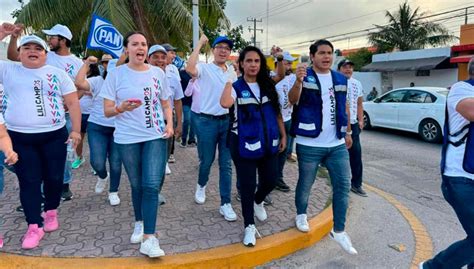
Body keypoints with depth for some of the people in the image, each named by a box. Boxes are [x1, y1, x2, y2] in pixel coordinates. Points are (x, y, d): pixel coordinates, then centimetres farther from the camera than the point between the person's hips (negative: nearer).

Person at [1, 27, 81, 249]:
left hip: (54, 135, 0)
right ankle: (34, 226, 12)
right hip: (20, 137, 0)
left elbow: (73, 103, 2)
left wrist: (76, 130, -5)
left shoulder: (57, 73, 5)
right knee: (28, 181, 3)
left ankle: (51, 213, 31)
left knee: (54, 177, 8)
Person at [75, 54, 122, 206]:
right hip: (97, 127, 0)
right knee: (97, 162, -4)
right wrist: (86, 64, -9)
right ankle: (103, 176, 33)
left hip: (118, 128, 0)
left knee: (116, 163, 6)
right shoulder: (96, 81, 0)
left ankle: (113, 192, 26)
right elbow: (79, 83, -15)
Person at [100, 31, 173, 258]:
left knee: (152, 185, -10)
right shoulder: (116, 74, -2)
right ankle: (139, 223, 37)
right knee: (137, 185, 13)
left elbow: (165, 104, 13)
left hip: (155, 137, 1)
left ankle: (149, 238, -4)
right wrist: (121, 108, -24)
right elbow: (107, 111, -3)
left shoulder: (158, 73, 4)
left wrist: (169, 124, -5)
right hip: (127, 139, 0)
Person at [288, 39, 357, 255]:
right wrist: (298, 82, -42)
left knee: (343, 185, 3)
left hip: (337, 144, 5)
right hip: (309, 144, -5)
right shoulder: (305, 76, -6)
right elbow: (293, 100, -22)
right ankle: (301, 214, 36)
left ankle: (339, 231, 14)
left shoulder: (341, 79, 11)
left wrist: (348, 132, 21)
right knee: (305, 184, 10)